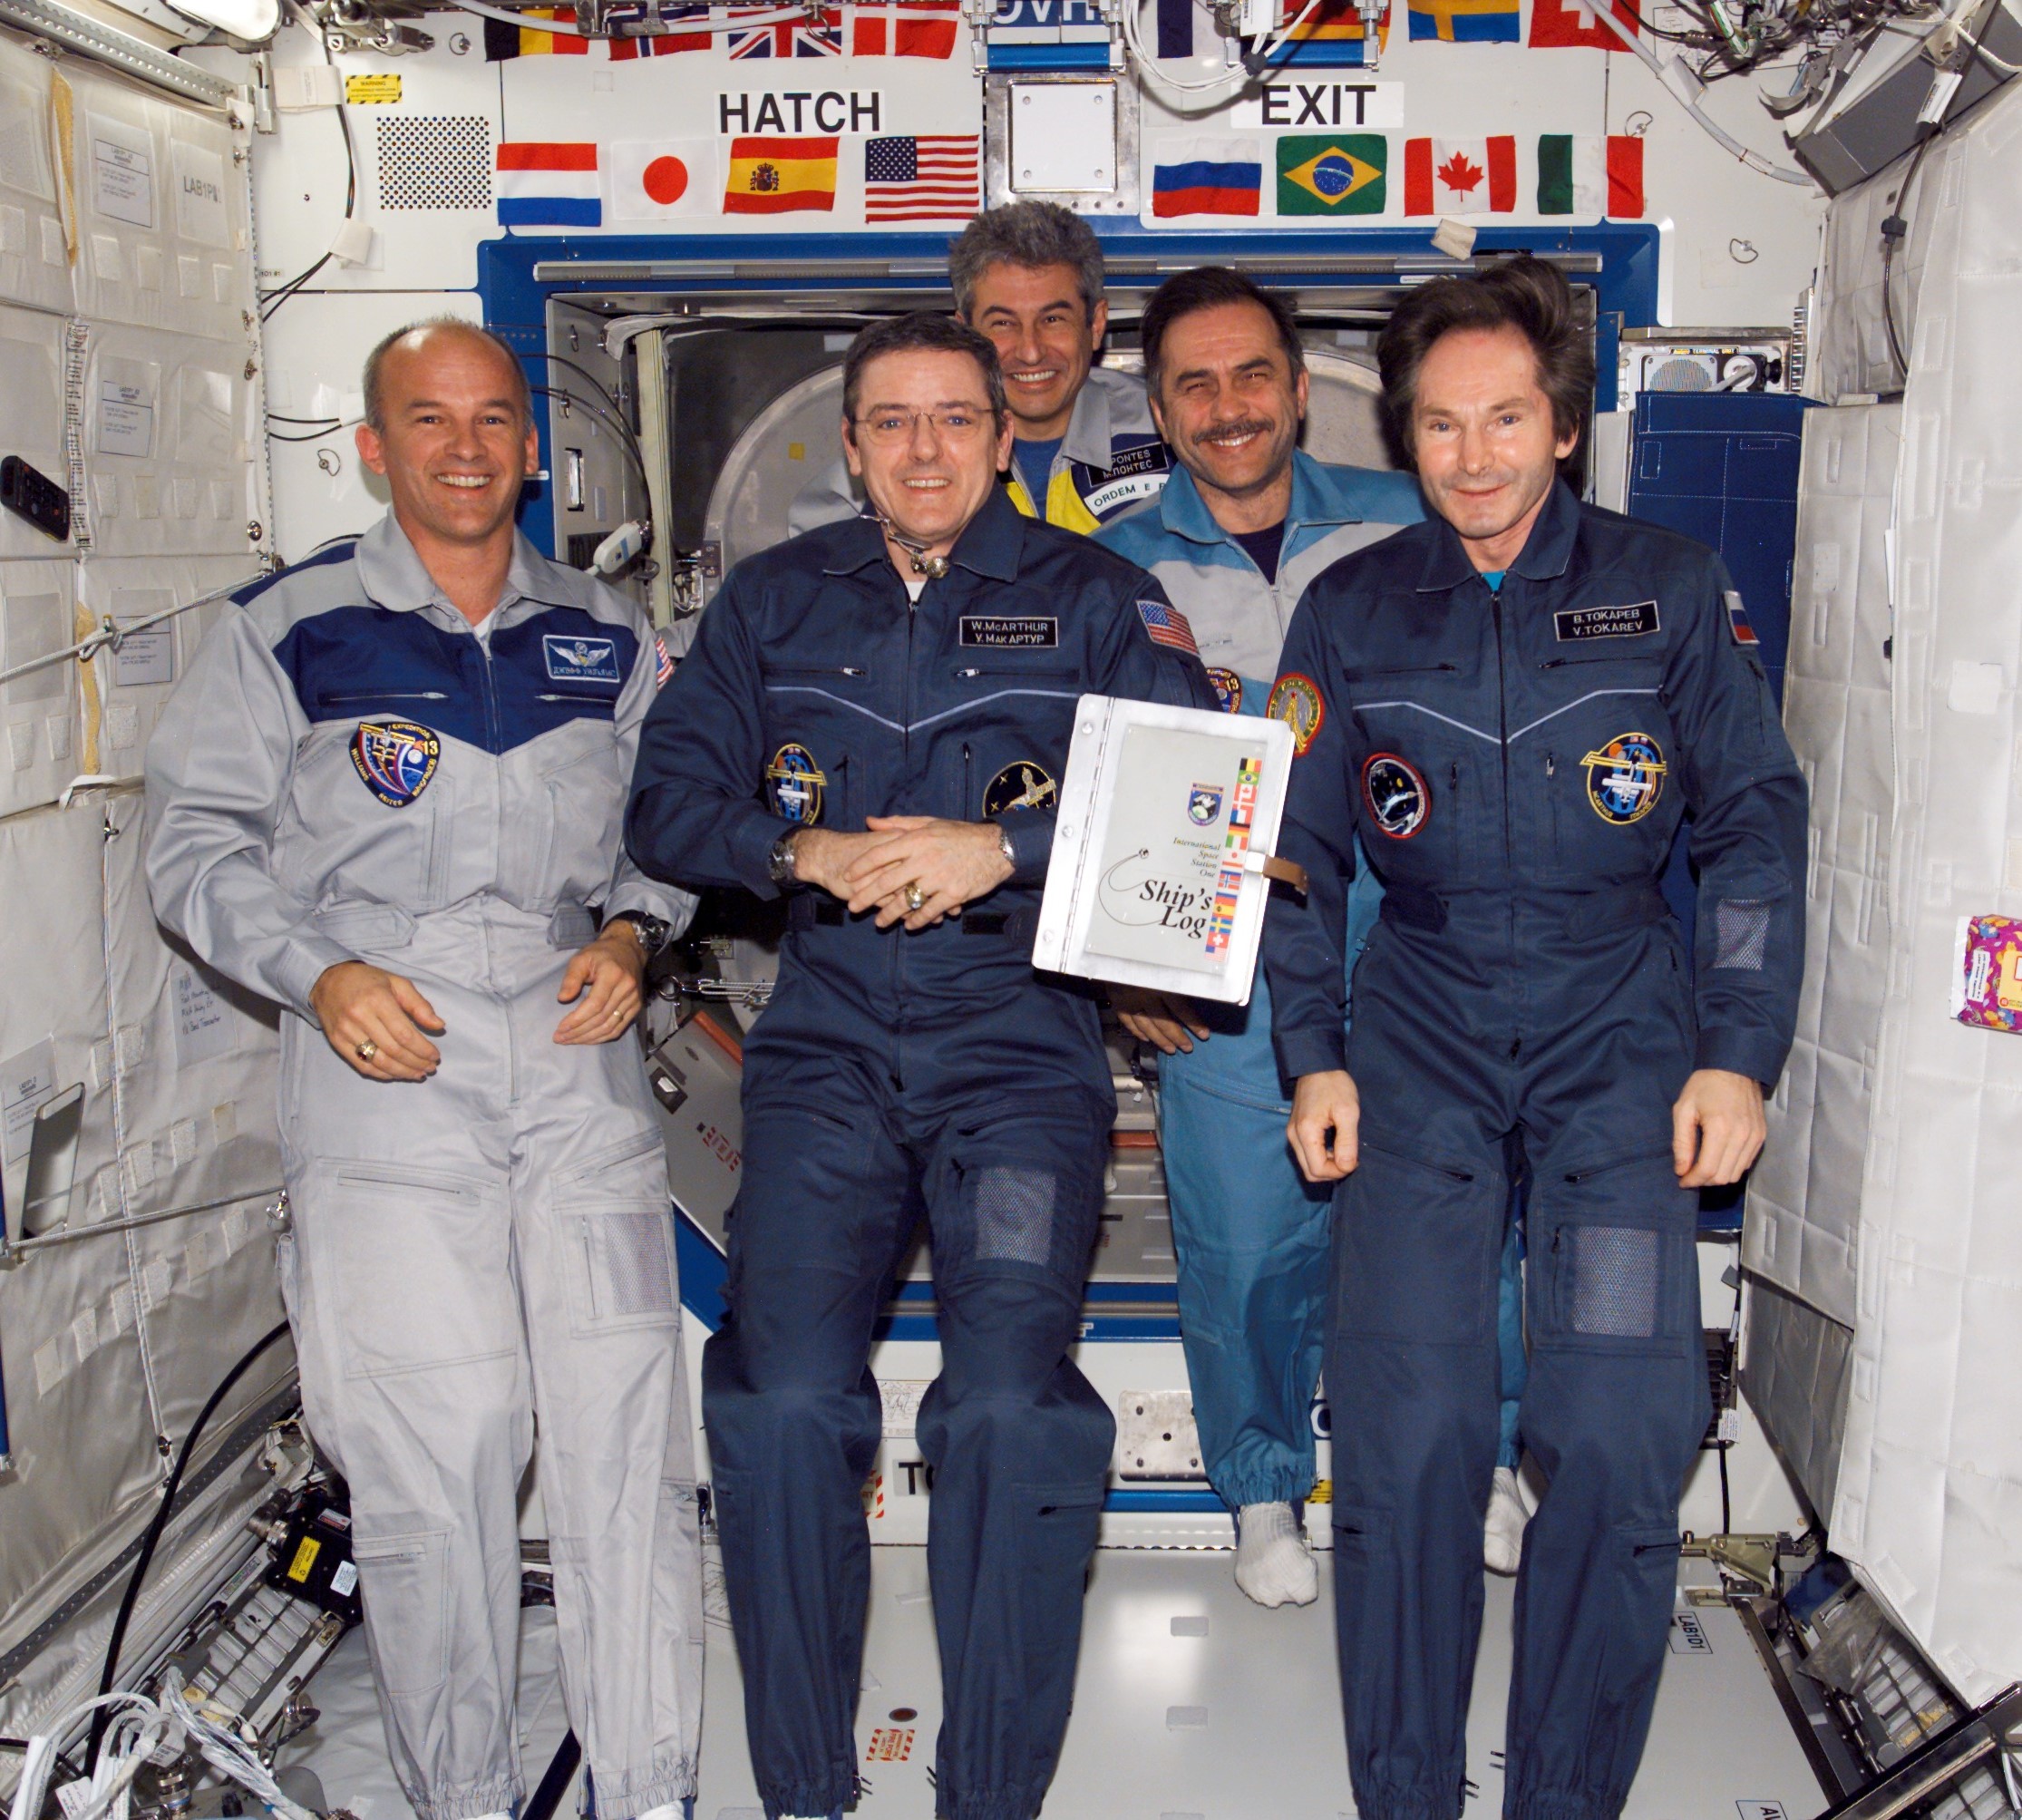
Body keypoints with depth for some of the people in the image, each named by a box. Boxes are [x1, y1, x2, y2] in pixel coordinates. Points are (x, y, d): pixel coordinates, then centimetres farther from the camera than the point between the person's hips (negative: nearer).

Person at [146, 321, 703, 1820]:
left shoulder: (607, 638, 14)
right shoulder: (288, 630, 5)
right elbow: (196, 838, 6)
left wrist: (633, 935, 2)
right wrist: (317, 975, -8)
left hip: (583, 1070, 3)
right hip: (389, 1075, -2)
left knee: (630, 1434, 0)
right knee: (431, 1458, -1)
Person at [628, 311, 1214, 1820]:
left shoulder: (1095, 599, 7)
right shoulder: (775, 600, 14)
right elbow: (669, 801, 11)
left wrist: (1001, 848, -14)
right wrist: (811, 854, -7)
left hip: (1022, 1045, -2)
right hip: (827, 1044, 2)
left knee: (1011, 1404, -15)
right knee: (783, 1399, -11)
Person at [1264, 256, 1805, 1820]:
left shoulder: (1672, 592, 5)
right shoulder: (1351, 610, 9)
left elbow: (1757, 821, 6)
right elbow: (1303, 851, 12)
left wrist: (1740, 1053, -3)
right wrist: (1313, 1058, 3)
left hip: (1617, 1020, 0)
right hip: (1422, 1026, 1)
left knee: (1620, 1436, -13)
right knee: (1405, 1429, -11)